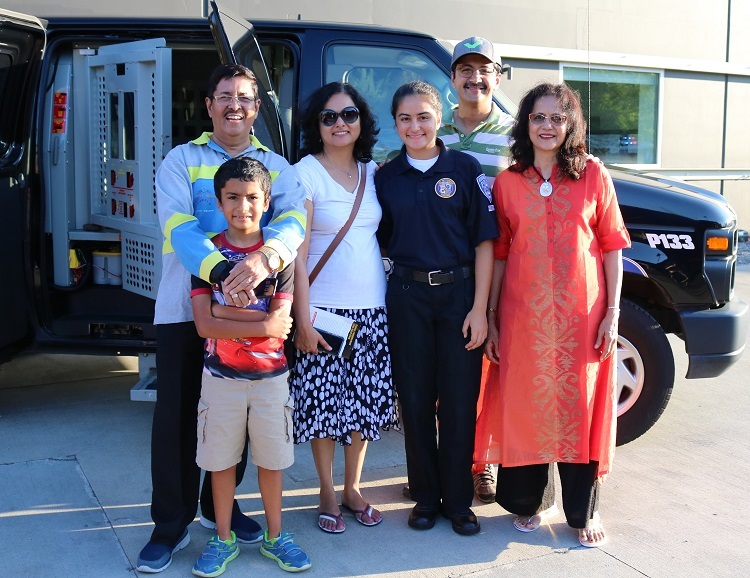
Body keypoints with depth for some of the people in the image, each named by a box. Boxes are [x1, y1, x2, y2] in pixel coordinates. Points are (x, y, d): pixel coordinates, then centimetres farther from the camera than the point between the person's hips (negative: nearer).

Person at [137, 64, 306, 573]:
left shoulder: (278, 167, 8)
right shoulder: (181, 161, 3)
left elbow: (292, 223, -11)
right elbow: (179, 227, -13)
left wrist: (263, 260, -33)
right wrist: (221, 272, -32)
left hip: (248, 309, 2)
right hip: (185, 306, -2)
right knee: (176, 415, 0)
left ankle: (218, 505, 31)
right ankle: (171, 525, 15)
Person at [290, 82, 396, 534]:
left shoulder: (373, 172, 9)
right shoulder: (305, 172, -6)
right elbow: (297, 253, -9)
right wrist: (302, 318, -14)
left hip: (373, 307, 5)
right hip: (325, 308, -4)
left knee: (366, 401, 10)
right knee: (325, 401, 1)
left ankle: (353, 487, 26)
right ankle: (328, 495, 19)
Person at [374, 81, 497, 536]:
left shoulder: (465, 169, -1)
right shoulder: (386, 177, 6)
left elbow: (484, 242, -3)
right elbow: (380, 242, 11)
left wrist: (479, 307, -10)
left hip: (459, 292, -2)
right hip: (407, 297, 2)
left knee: (459, 401, 4)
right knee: (416, 400, 8)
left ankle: (458, 501, 19)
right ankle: (426, 498, 23)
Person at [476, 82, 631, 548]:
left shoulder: (593, 175, 3)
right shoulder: (507, 182, 6)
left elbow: (612, 245, 3)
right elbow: (499, 254, 7)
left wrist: (612, 312, -3)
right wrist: (490, 317, 4)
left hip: (581, 313, -1)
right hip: (523, 316, 1)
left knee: (580, 406, 5)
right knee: (526, 405, 8)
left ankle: (583, 512, 21)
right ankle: (531, 501, 27)